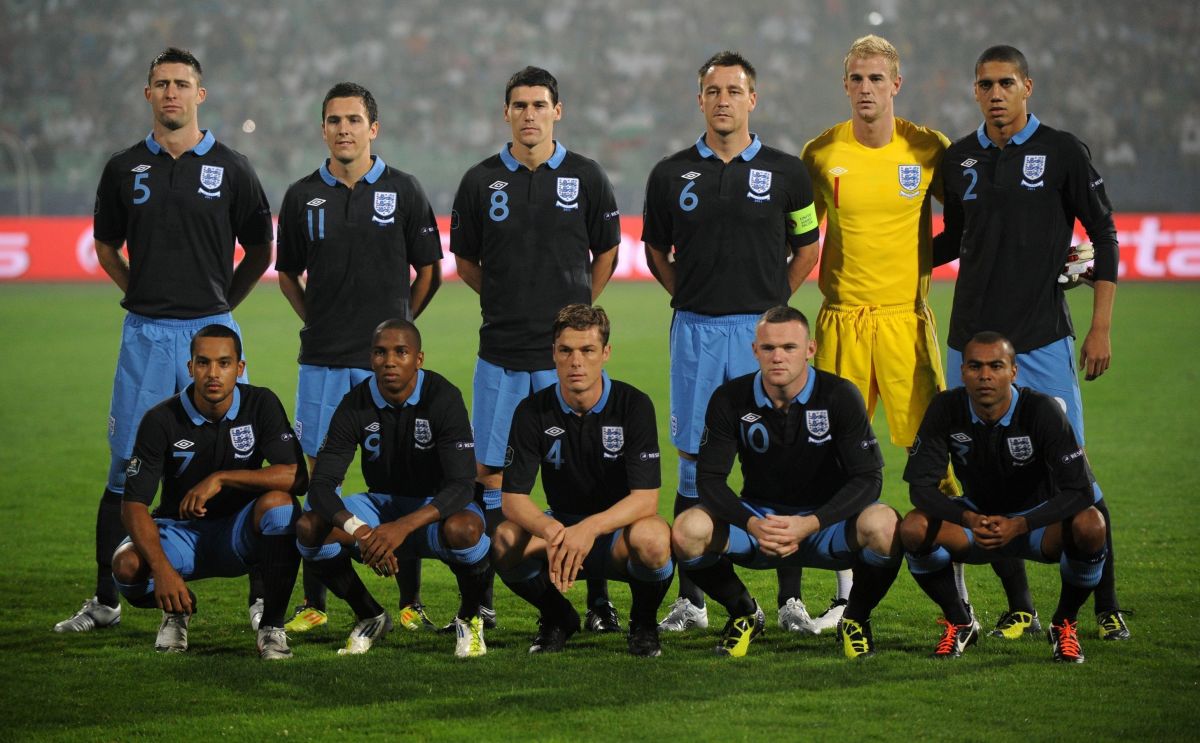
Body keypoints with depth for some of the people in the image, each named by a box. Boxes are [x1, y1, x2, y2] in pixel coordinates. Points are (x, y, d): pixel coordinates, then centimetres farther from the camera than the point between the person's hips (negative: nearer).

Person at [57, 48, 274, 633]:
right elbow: (106, 248, 18)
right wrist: (143, 296, 10)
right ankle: (106, 601, 12)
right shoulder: (125, 169, 7)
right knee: (125, 468, 3)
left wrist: (221, 302, 6)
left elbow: (261, 251, 11)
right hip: (144, 336, 2)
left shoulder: (230, 168, 2)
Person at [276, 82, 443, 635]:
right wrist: (320, 323, 9)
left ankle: (410, 603, 7)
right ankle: (314, 603, 9)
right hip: (323, 360, 1)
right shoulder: (303, 197, 6)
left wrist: (397, 324, 8)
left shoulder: (403, 192, 2)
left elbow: (429, 271, 9)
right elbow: (288, 275, 16)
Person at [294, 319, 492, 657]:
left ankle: (469, 618, -7)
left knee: (463, 529, -39)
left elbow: (461, 486, -27)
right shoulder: (356, 405, -11)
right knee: (309, 527, -23)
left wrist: (404, 526, -42)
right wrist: (359, 531, -38)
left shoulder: (442, 398, -20)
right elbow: (322, 484, -17)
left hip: (435, 506, -3)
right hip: (381, 504, 3)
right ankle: (370, 617, 1)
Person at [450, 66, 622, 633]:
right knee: (490, 472, 2)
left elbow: (606, 252, 14)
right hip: (501, 352, 1)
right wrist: (508, 300, 10)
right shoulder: (481, 182, 4)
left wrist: (575, 309, 11)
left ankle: (598, 598, 6)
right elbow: (465, 261, 15)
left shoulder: (585, 177, 2)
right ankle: (481, 600, 10)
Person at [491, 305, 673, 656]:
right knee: (506, 539, -30)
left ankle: (644, 622, -4)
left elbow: (646, 497, -20)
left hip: (619, 528, -2)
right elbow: (513, 498, -12)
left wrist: (591, 528, -38)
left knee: (653, 538, -38)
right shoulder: (533, 411, -7)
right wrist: (550, 531, -36)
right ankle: (557, 618, 2)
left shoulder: (633, 404, -13)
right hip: (561, 526, 2)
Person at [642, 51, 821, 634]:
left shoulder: (785, 172, 3)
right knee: (695, 466, 4)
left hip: (764, 329, -1)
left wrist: (771, 302, 6)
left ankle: (790, 599, 4)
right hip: (695, 331, 1)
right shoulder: (672, 174, 6)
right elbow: (656, 251, 17)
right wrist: (693, 298, 7)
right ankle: (690, 600, 10)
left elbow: (806, 248, 14)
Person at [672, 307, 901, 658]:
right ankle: (743, 613, 4)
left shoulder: (840, 396, -12)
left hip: (826, 522, -1)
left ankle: (857, 617, -2)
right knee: (688, 530, -28)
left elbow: (868, 477, -15)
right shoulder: (730, 399, -7)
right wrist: (751, 524, -28)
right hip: (758, 519, 2)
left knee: (883, 524, -35)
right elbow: (709, 478, -8)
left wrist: (811, 524, -29)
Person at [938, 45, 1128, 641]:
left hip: (1043, 341, -4)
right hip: (971, 339, 4)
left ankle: (1106, 606, 4)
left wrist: (1101, 329, -3)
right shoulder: (959, 159, 10)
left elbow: (1104, 236, 2)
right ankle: (1018, 606, 12)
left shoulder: (1062, 153, -1)